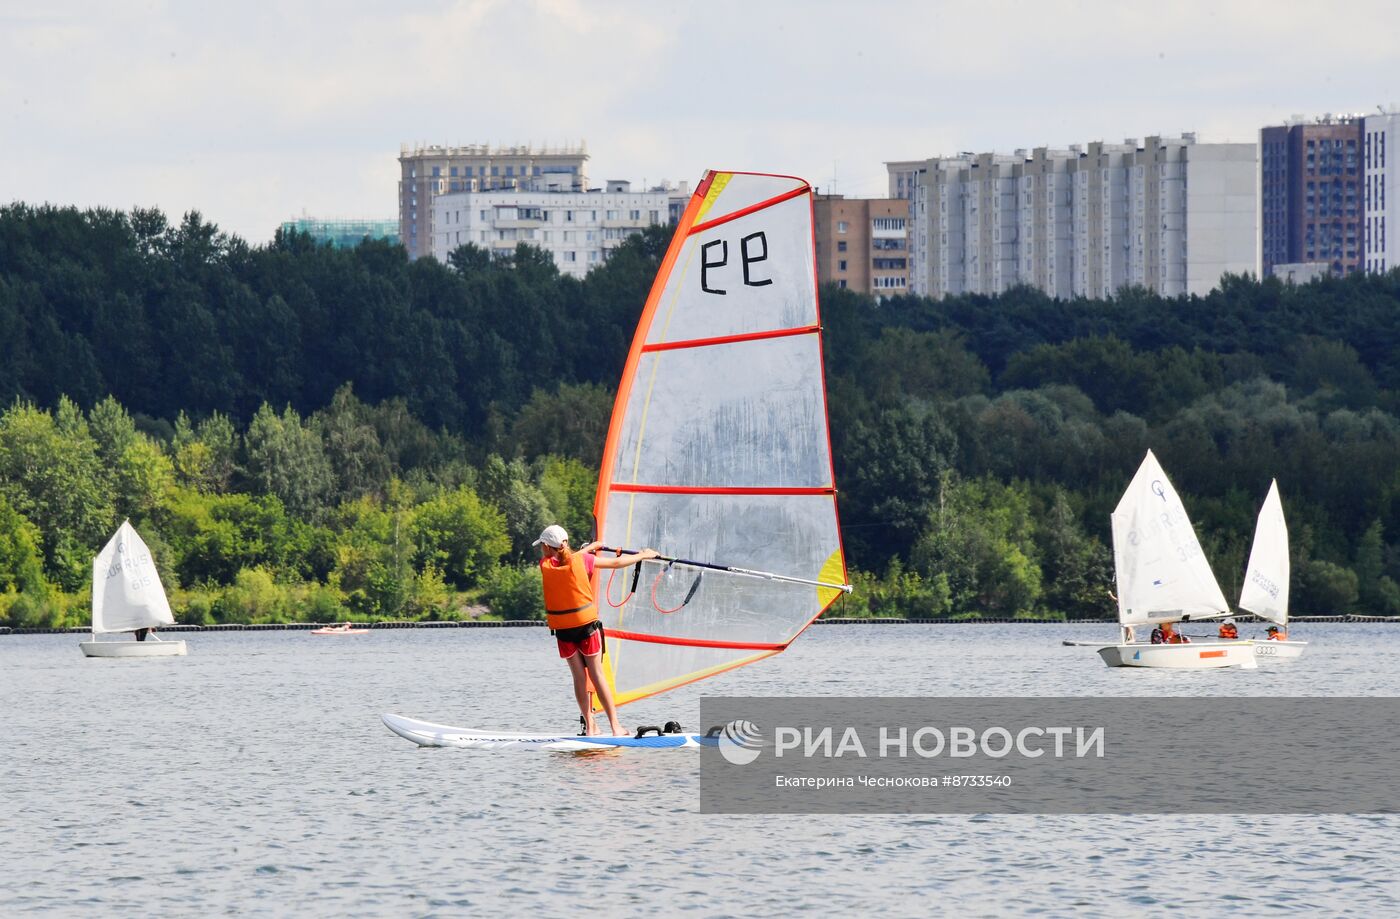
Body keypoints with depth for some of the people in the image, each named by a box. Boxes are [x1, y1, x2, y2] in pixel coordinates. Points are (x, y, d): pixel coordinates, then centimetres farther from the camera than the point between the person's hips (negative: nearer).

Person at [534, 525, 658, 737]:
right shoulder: (581, 560, -5)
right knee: (596, 674, 3)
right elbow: (616, 563, 3)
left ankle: (590, 726, 3)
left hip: (562, 629, 1)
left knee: (579, 676, 7)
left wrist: (589, 548, 32)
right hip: (586, 624, -1)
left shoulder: (545, 565, -3)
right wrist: (642, 556, 19)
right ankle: (615, 726, 1)